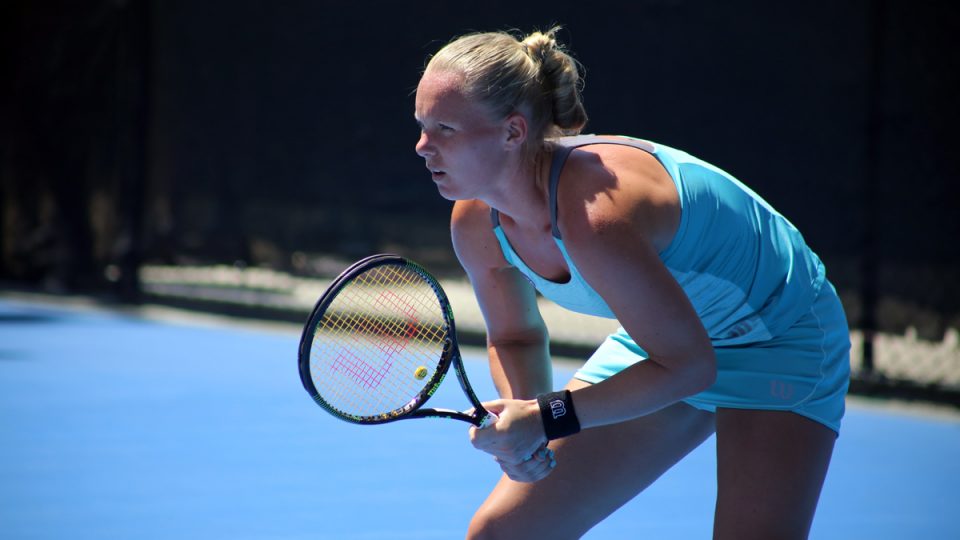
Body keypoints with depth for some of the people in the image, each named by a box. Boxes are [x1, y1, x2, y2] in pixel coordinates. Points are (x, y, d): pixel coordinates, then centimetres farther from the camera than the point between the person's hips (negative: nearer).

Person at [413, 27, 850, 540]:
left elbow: (688, 366, -30)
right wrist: (518, 413, -17)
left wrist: (549, 417, -29)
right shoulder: (476, 224, -14)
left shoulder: (595, 219, -38)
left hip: (780, 338, -7)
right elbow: (515, 338, 4)